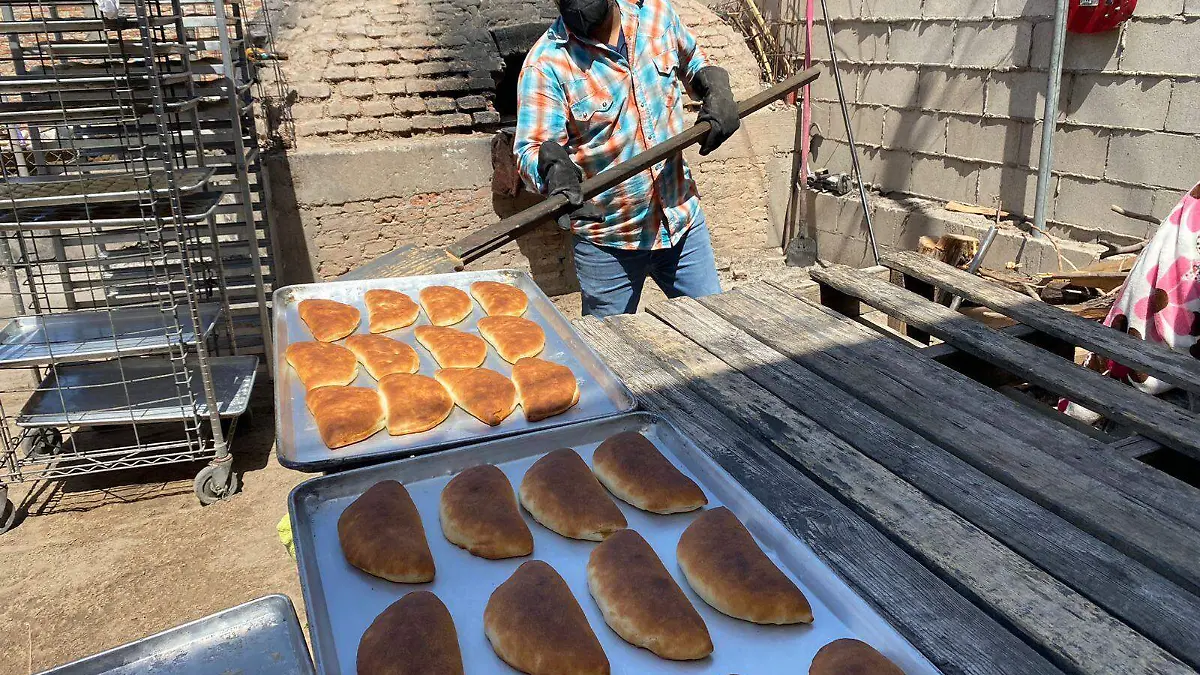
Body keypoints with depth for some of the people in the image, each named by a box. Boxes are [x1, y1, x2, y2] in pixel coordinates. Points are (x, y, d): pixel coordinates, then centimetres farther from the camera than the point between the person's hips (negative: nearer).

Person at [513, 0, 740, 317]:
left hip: (682, 219, 4)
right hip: (606, 239, -4)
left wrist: (716, 88, -1)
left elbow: (691, 60, 20)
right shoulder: (545, 64, -15)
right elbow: (532, 148, -21)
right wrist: (555, 168, -44)